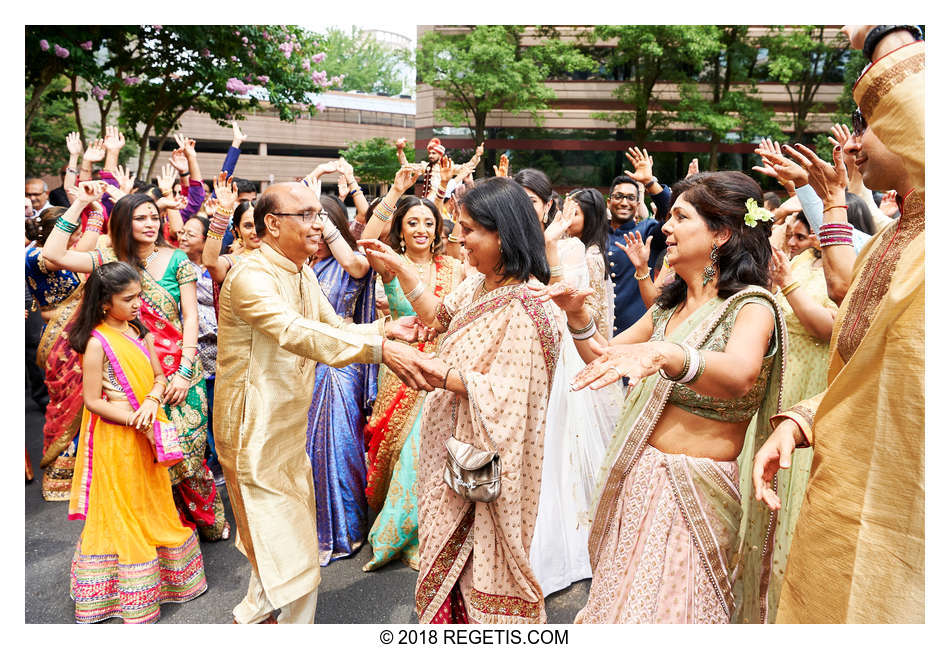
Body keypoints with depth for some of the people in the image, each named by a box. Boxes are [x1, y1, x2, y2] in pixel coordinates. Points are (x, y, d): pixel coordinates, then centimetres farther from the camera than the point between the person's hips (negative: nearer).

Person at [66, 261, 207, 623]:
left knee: (154, 505, 18)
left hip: (147, 435, 6)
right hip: (115, 440, -6)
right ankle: (132, 597, 22)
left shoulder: (140, 332, 2)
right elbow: (92, 401, -16)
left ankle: (165, 577, 36)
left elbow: (158, 376, 6)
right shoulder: (97, 342, -17)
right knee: (122, 512, 8)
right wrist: (137, 421, -21)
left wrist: (152, 400, -15)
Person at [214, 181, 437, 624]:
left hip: (289, 429, 10)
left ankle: (252, 614, 46)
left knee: (284, 538, 25)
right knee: (295, 559, -2)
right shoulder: (250, 276, -22)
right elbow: (295, 331, -38)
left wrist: (386, 329, -6)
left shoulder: (304, 275, 9)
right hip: (256, 434, -9)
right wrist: (380, 349, -48)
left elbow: (334, 328, 13)